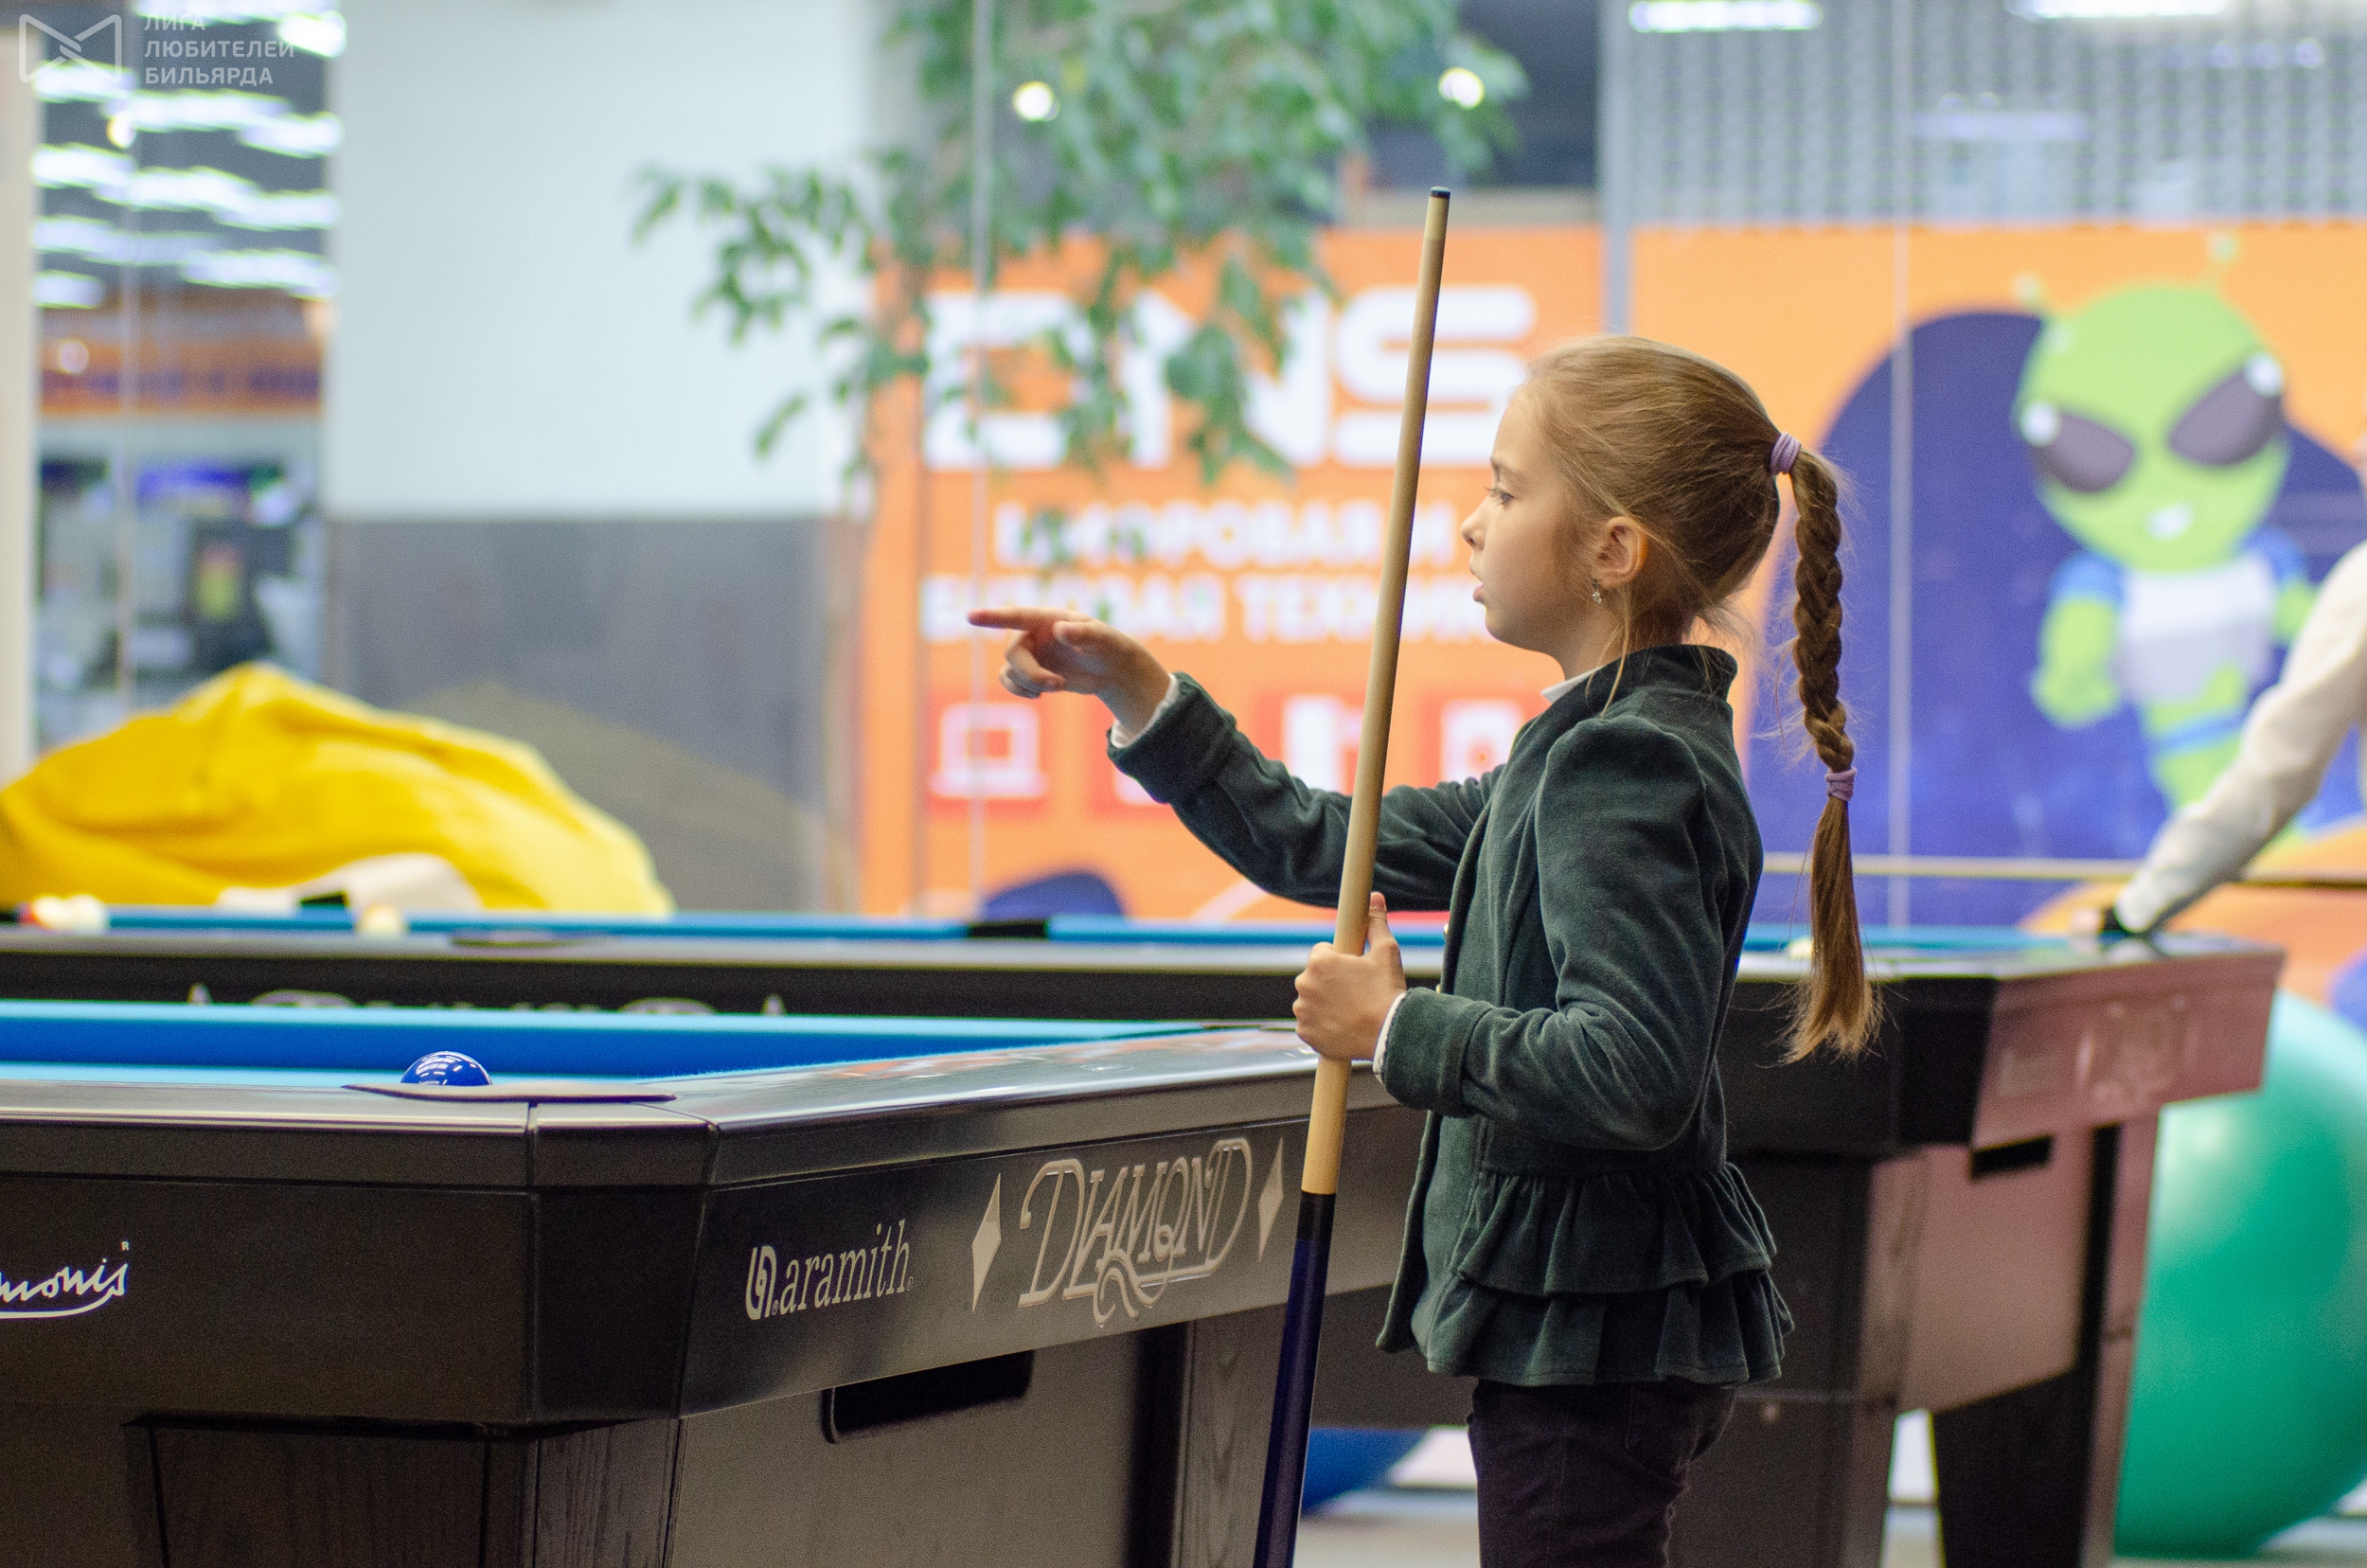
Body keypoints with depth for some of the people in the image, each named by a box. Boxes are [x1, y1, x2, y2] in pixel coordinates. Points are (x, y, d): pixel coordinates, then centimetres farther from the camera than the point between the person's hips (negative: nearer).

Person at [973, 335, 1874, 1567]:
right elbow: (1318, 849, 20)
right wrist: (1139, 697, 15)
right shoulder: (1602, 751, 13)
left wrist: (1402, 1031, -20)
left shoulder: (1629, 769, -19)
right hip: (1581, 1324, 11)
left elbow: (1634, 1073, -31)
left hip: (1595, 1336, -11)